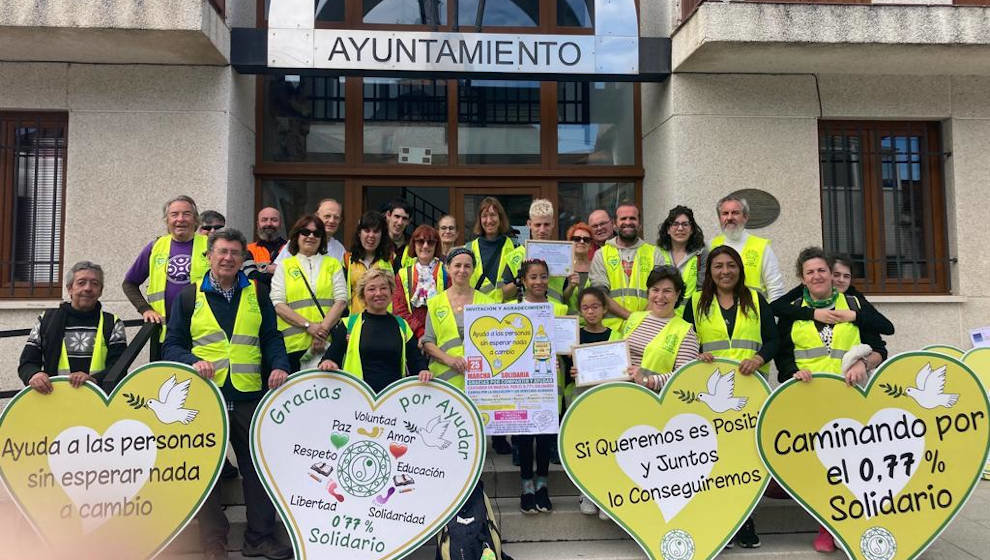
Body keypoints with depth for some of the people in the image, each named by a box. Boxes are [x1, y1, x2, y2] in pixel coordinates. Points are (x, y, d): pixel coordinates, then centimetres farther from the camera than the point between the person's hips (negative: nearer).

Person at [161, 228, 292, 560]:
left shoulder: (256, 295, 11)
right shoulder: (189, 297, 6)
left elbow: (271, 338, 10)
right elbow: (172, 346, 4)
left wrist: (279, 365, -9)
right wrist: (193, 362, -15)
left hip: (250, 396, 2)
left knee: (259, 465, 6)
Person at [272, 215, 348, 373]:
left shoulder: (333, 264, 16)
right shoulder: (285, 266, 13)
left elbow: (341, 300, 5)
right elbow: (278, 305, 1)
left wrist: (324, 329, -9)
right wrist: (308, 325, -10)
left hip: (328, 343, 1)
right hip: (294, 343, 0)